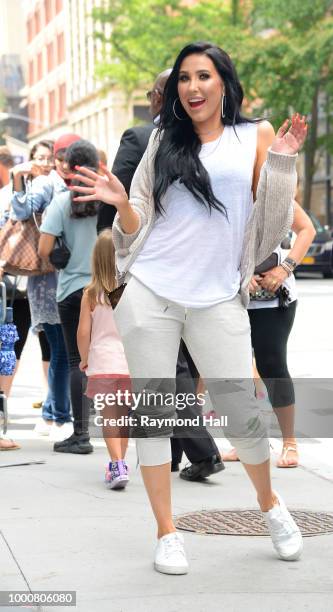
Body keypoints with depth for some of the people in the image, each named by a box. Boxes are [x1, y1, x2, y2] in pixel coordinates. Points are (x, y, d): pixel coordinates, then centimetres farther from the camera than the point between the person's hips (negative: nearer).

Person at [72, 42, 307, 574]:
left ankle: (270, 505, 27)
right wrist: (120, 202, -9)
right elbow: (138, 228, 11)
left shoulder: (256, 138, 8)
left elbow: (272, 227, 3)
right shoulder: (164, 142, 12)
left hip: (218, 300, -1)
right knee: (153, 412, 1)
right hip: (149, 294, 1)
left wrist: (282, 163, -7)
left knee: (241, 413, -1)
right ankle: (166, 533, 12)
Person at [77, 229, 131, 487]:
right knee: (124, 415, 16)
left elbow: (83, 333, -6)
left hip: (102, 362, -2)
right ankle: (120, 463, 27)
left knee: (109, 417, 2)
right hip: (131, 362, 2)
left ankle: (117, 466, -13)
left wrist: (84, 359, 11)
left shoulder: (91, 294, -6)